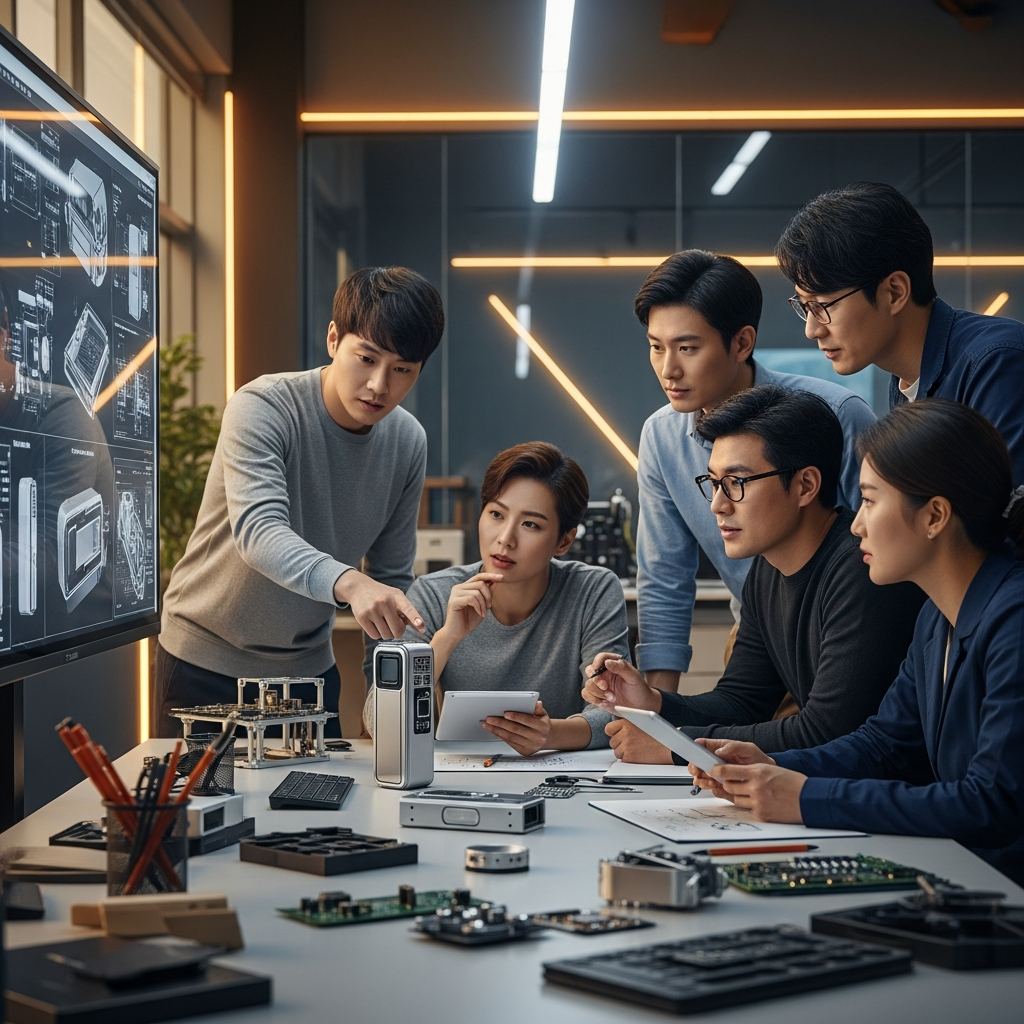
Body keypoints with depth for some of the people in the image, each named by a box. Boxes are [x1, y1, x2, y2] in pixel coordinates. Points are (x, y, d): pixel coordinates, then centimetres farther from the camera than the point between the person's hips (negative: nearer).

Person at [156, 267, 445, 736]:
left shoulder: (408, 443, -4)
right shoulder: (262, 408, -21)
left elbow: (393, 578, 3)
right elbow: (257, 530, -37)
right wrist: (348, 582, -53)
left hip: (308, 664, 4)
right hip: (206, 663, -4)